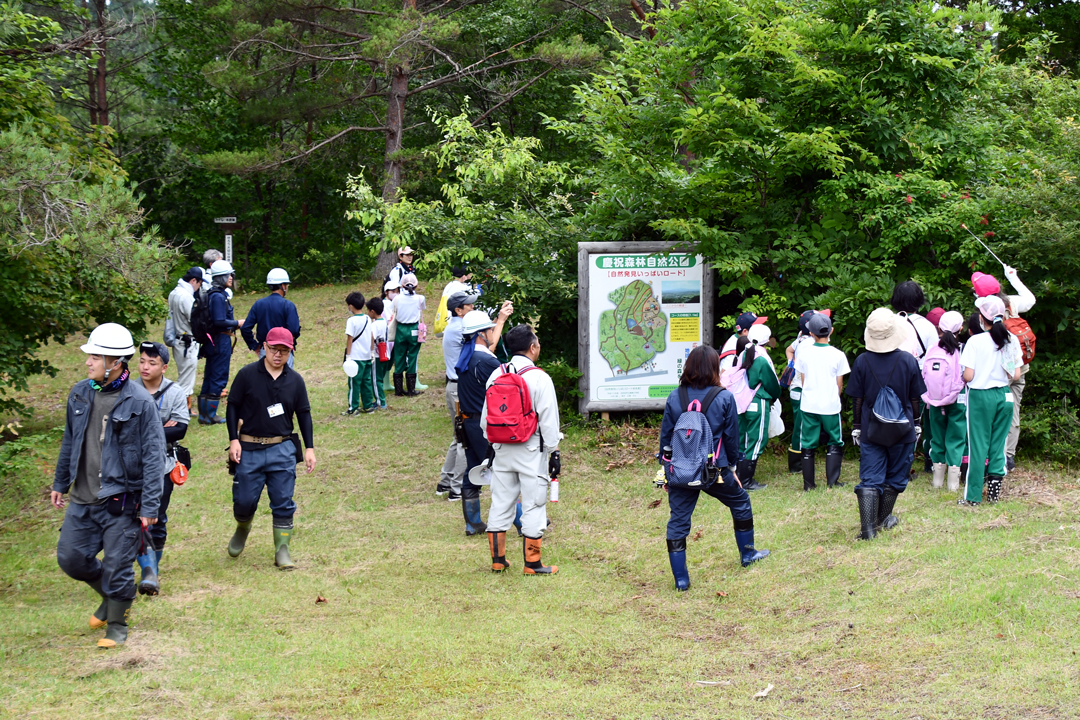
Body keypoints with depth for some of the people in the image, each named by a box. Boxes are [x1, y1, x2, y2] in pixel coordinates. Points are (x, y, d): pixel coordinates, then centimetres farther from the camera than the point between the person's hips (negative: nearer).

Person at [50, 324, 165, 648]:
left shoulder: (139, 402, -13)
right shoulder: (80, 394, 5)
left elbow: (153, 455, -11)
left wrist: (150, 505, -14)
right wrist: (60, 483, 23)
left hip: (121, 500, -6)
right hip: (83, 498, 6)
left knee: (117, 565, 0)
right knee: (70, 557, 7)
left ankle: (116, 624, 21)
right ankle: (111, 596, 34)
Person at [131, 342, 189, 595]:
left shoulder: (175, 393, -1)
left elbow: (180, 429, -10)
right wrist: (162, 429, -15)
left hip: (162, 463, 1)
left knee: (157, 519, 8)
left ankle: (154, 569, 21)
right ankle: (148, 570, -12)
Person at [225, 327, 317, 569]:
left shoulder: (295, 380, 5)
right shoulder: (247, 375, -2)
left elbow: (304, 414, 11)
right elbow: (233, 407, 2)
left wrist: (310, 448, 6)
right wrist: (234, 440, -6)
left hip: (283, 449, 1)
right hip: (249, 449, -1)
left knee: (283, 503, -2)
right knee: (244, 501, 2)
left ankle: (282, 551, 6)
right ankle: (242, 529, 35)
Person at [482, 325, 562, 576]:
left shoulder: (496, 375, 4)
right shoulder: (540, 378, -12)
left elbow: (485, 416, 10)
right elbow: (548, 420, -11)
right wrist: (554, 452, -3)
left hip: (502, 449, 5)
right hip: (531, 450, -5)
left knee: (500, 503, 12)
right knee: (533, 504, 1)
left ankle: (497, 559, 18)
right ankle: (532, 563, 3)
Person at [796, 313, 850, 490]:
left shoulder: (804, 354, -3)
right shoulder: (838, 355, -7)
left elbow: (803, 381, 5)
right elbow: (839, 385, 0)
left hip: (809, 405, 1)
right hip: (831, 406, -1)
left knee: (808, 445, 9)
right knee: (835, 443, 12)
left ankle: (808, 483, 10)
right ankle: (832, 481, 8)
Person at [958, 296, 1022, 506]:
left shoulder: (975, 342, -13)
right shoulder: (1012, 341, -1)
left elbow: (968, 376, -15)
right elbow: (1016, 375, 1)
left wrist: (964, 378, 8)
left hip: (980, 396, -4)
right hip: (1004, 396, 4)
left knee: (978, 446, 1)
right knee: (998, 445, 12)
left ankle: (973, 495, 2)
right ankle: (994, 491, 15)